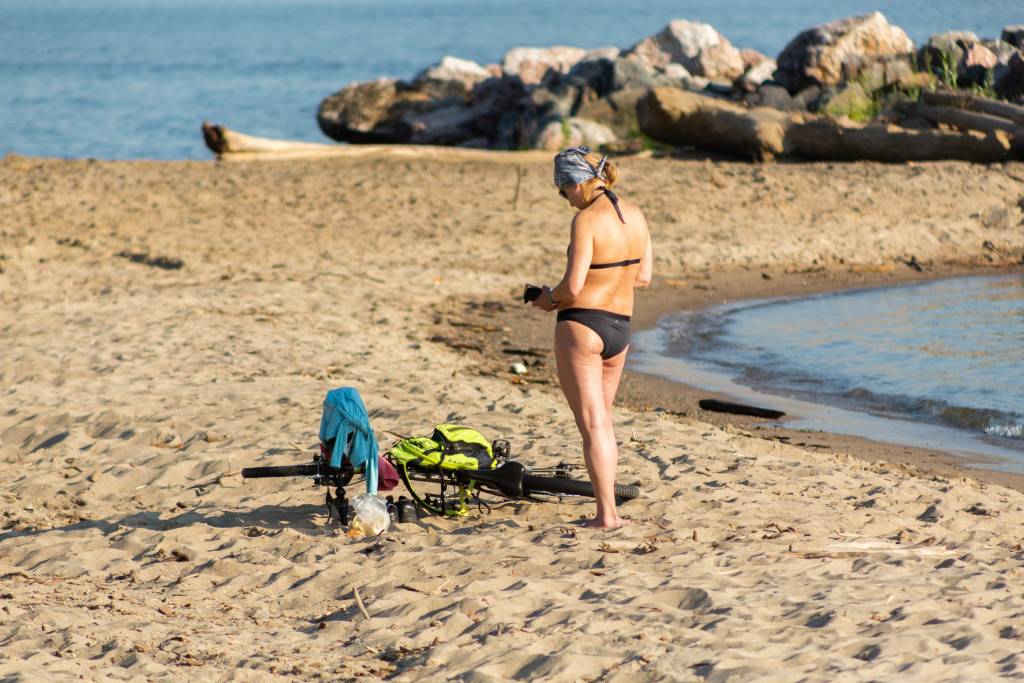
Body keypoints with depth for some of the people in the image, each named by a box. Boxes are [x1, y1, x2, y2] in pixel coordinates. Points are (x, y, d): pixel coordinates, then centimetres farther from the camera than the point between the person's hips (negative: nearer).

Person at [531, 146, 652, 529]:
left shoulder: (587, 219, -17)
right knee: (603, 420, 19)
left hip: (581, 326, -7)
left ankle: (606, 514, -3)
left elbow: (572, 286, -19)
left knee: (592, 425, -2)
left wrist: (549, 298, 0)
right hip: (620, 328, 7)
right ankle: (608, 507, 20)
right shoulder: (635, 215, 6)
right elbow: (643, 277, 13)